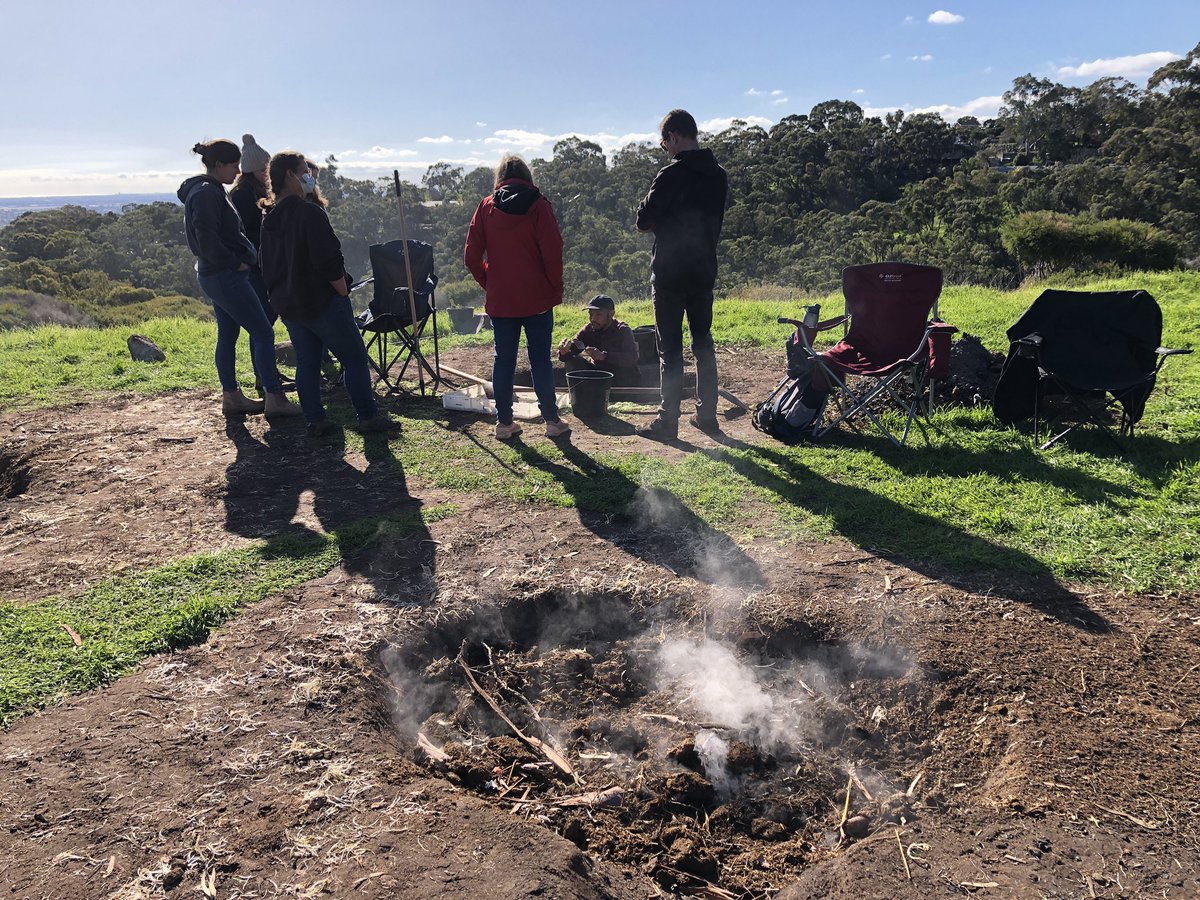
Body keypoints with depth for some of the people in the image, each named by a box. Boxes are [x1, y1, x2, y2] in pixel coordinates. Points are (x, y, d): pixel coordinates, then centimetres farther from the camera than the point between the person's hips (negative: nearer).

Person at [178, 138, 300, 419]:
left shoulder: (209, 191, 16)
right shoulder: (206, 194, -17)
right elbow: (208, 243, -23)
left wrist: (238, 261, 13)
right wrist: (237, 263, -15)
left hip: (216, 276, 11)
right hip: (226, 277, -11)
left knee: (228, 335, 13)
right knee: (263, 333, -7)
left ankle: (231, 397, 20)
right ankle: (274, 398, -5)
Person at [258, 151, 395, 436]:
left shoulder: (268, 218, 8)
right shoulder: (309, 213, -18)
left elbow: (269, 264, 15)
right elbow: (329, 262, -21)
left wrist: (280, 294, 21)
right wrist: (344, 294, -10)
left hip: (287, 303, 8)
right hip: (322, 302, -8)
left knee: (306, 362, 12)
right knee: (354, 358, 3)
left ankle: (315, 420, 13)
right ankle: (368, 416, 6)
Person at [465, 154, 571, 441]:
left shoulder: (486, 206, 3)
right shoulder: (538, 205, -4)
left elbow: (471, 256, 1)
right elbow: (553, 253, -10)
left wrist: (488, 283, 13)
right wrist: (556, 287, 2)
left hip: (499, 299, 2)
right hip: (537, 298, -2)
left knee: (503, 358, 8)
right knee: (541, 359, 4)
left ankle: (504, 422, 11)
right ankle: (552, 420, 9)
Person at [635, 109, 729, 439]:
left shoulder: (671, 174, -14)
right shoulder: (718, 175, 8)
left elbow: (644, 221, -11)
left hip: (670, 272, -6)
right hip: (704, 270, 6)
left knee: (670, 349, -3)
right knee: (703, 342, 13)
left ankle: (668, 421, 1)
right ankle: (707, 414, 19)